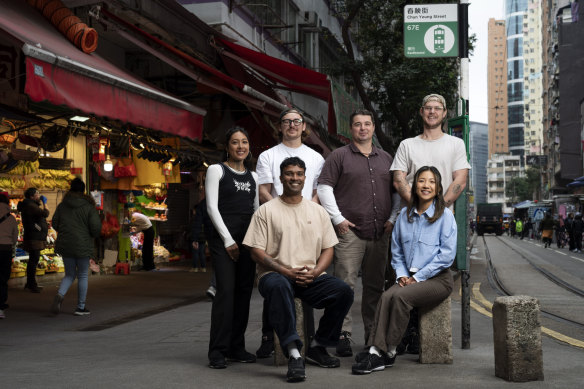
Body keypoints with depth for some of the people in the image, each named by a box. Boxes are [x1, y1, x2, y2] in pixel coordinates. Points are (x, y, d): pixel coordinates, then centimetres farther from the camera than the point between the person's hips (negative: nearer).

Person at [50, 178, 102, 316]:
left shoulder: (62, 205, 4)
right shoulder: (88, 206, -8)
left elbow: (55, 223, 7)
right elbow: (96, 227, -13)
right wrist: (93, 235, 9)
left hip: (65, 245, 4)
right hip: (82, 245, -4)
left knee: (70, 275, 16)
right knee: (82, 276, 9)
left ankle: (59, 295, -12)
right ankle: (80, 307, 14)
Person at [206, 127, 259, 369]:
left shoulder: (252, 176, 18)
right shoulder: (217, 170, 2)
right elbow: (212, 207, -5)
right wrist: (228, 240, -11)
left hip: (248, 238, 6)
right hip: (223, 237, -5)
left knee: (244, 291, 3)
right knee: (226, 290, -14)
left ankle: (236, 347, 11)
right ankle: (218, 351, -11)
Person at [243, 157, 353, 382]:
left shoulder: (318, 211, 15)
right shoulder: (266, 211, 4)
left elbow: (328, 249, 13)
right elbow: (257, 252, -3)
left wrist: (314, 273, -8)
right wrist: (287, 272, -15)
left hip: (311, 277, 4)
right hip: (276, 275, -4)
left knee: (344, 292, -23)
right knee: (278, 286, -40)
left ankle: (317, 347, -4)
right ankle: (294, 353, -41)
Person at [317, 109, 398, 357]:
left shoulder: (385, 159, 18)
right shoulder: (339, 156, 5)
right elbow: (324, 188, -1)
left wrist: (392, 218, 9)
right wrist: (338, 218, -7)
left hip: (380, 233, 4)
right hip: (349, 231, -4)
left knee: (375, 285, 8)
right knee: (345, 284, -9)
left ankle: (374, 335, 16)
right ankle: (343, 335, -6)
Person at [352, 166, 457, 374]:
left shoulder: (445, 215, -3)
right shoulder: (405, 215, 12)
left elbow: (447, 255, -9)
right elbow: (396, 250, 18)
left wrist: (418, 278, -12)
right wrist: (402, 275, 0)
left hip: (437, 279, -4)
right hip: (411, 278, 4)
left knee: (400, 296, -30)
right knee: (386, 296, -27)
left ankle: (388, 352, -24)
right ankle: (375, 350, -33)